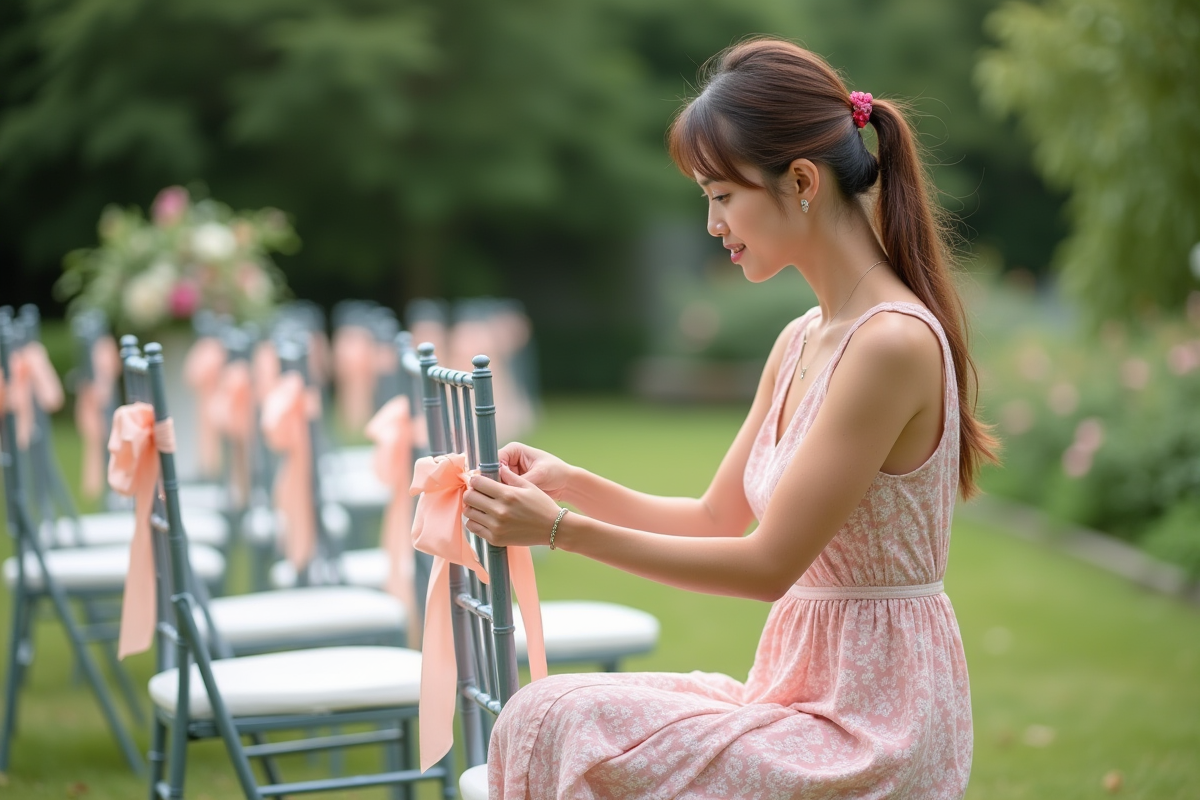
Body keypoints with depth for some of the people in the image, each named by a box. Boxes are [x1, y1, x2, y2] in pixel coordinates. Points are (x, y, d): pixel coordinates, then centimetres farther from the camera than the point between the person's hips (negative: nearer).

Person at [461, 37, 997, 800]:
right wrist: (570, 484, 3)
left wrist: (562, 530, -16)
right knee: (547, 718, -3)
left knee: (563, 724, -20)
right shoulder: (802, 343, 11)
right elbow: (717, 519, 17)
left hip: (872, 719, -8)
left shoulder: (892, 342, -18)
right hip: (803, 688, 8)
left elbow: (769, 562, -18)